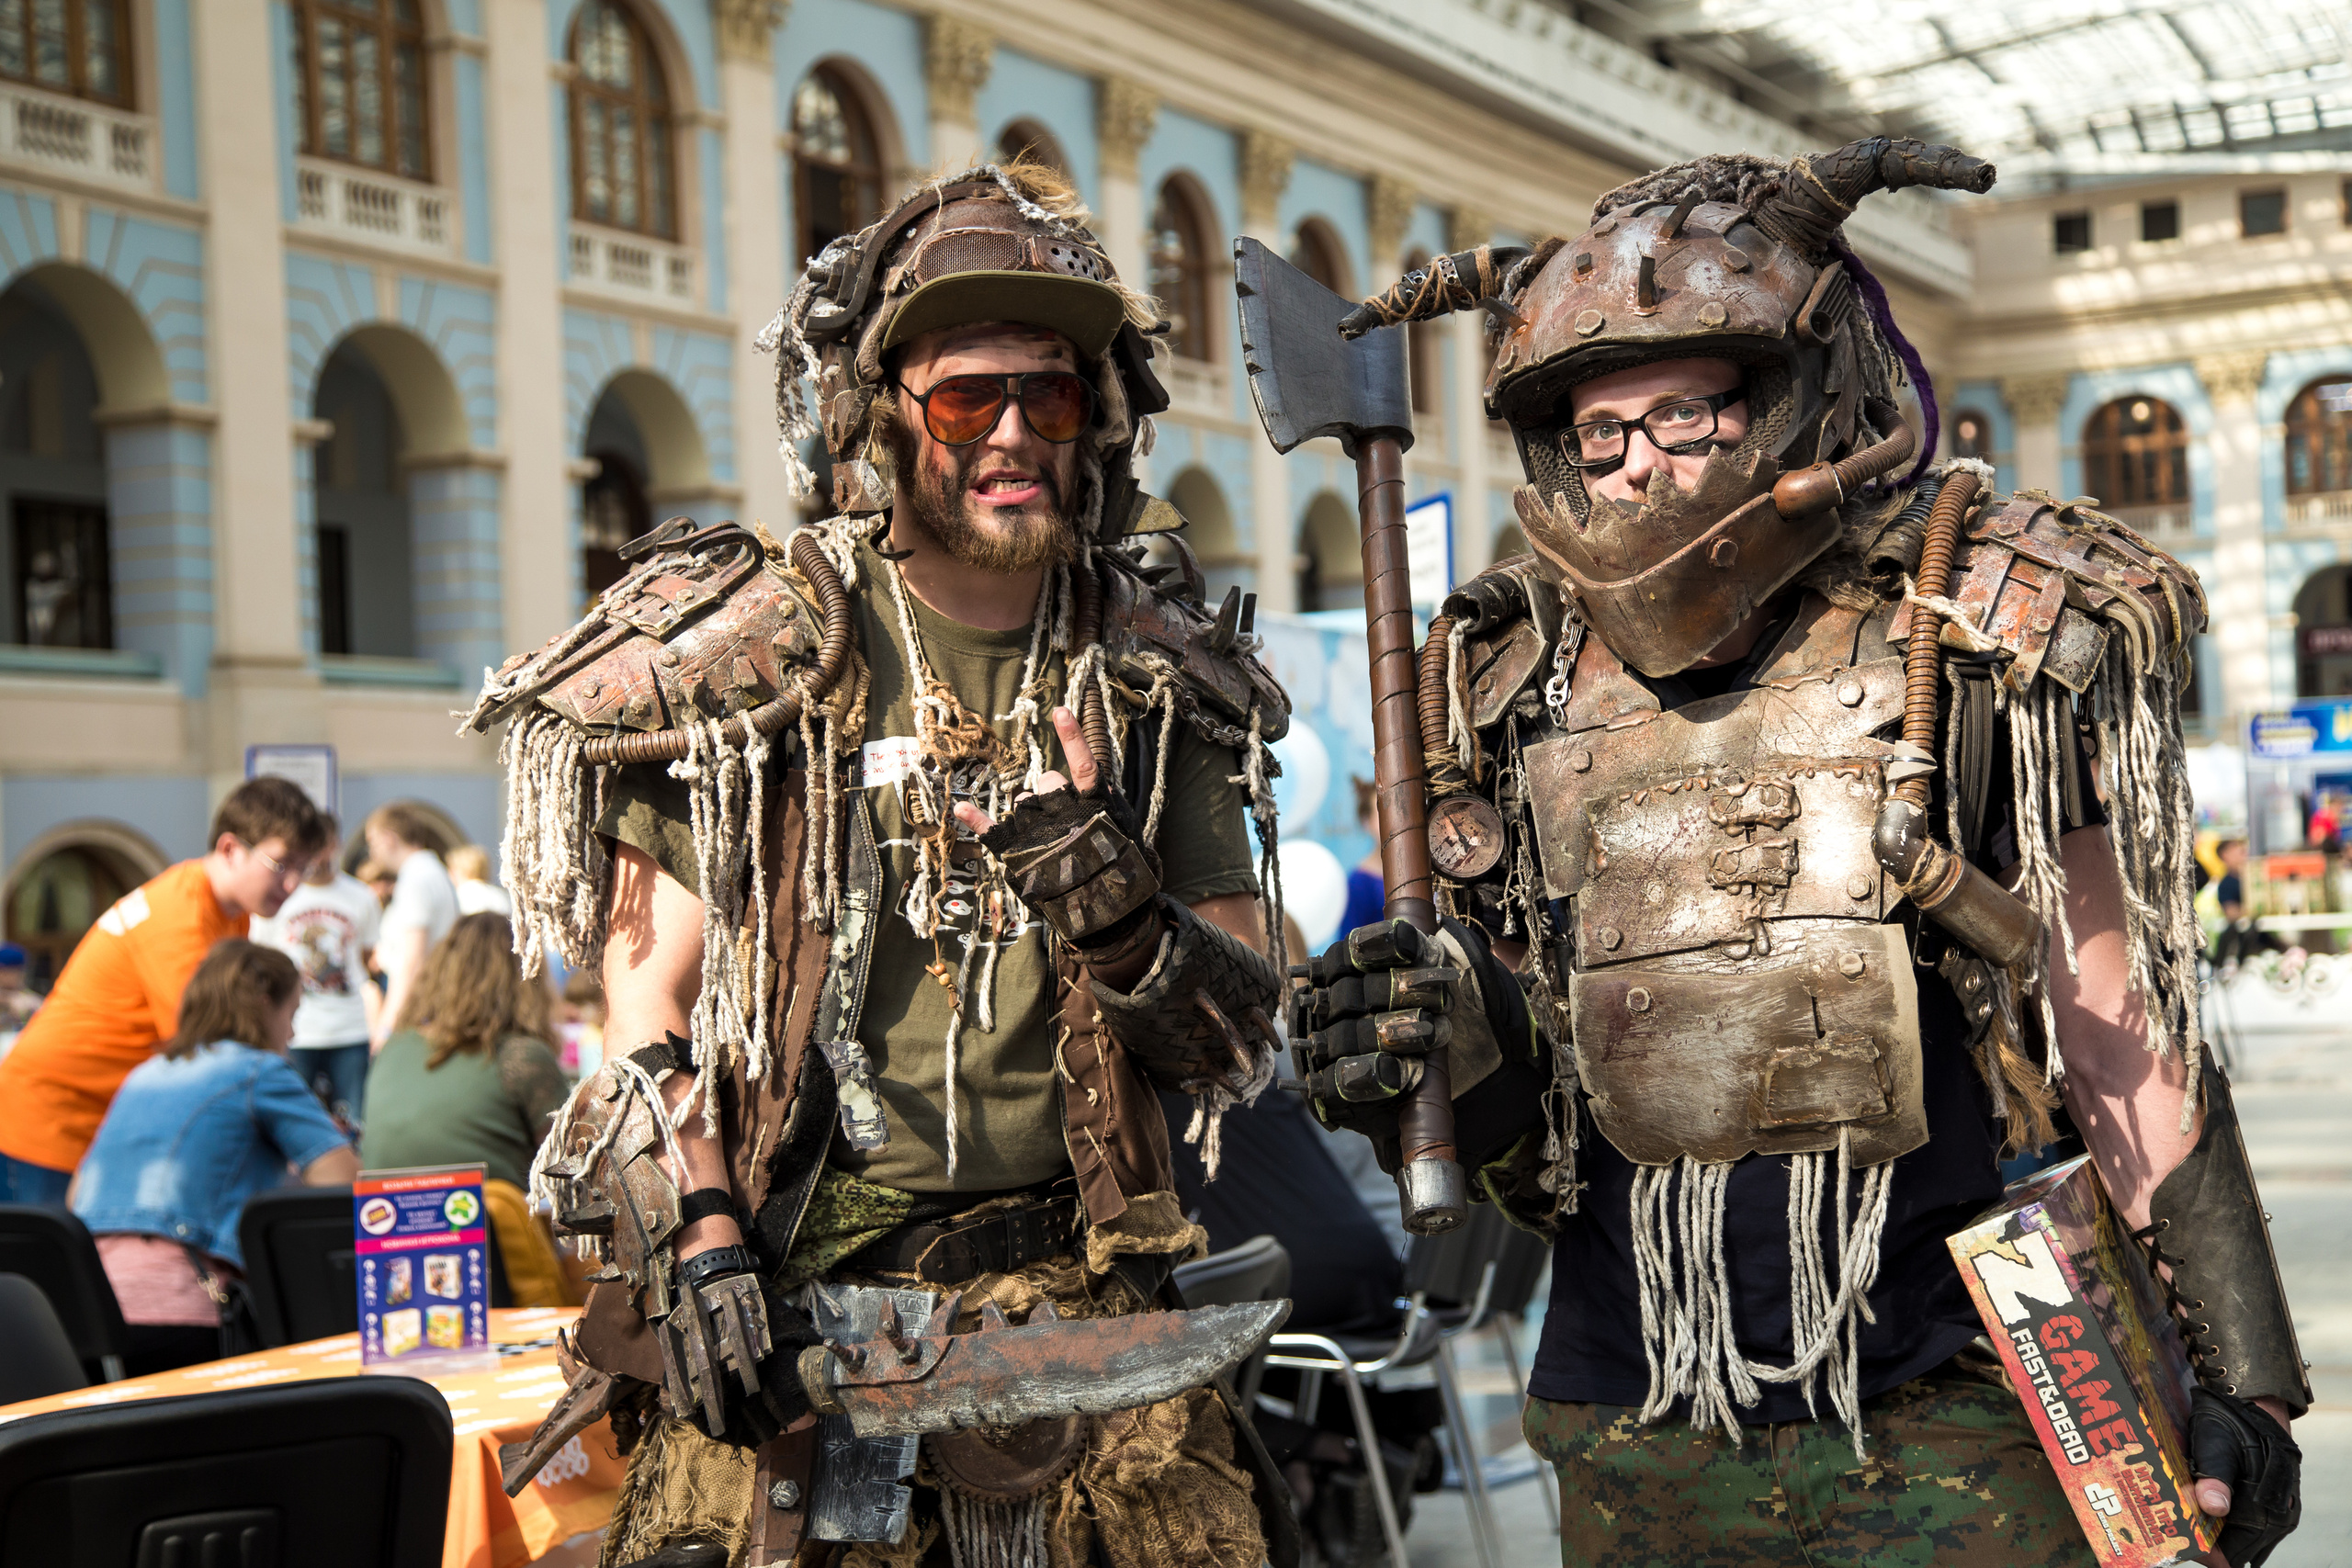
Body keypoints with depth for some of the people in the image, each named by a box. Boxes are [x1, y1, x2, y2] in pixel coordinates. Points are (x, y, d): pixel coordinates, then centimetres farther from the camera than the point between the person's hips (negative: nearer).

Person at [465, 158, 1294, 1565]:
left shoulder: (1157, 683, 7)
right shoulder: (751, 656, 0)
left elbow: (1244, 1051, 7)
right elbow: (648, 994, 1)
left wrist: (1127, 923, -13)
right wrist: (692, 1244, -11)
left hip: (1078, 1288, 2)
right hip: (783, 1304, -2)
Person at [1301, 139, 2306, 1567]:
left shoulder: (1979, 648, -3)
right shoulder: (1521, 696, 6)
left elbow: (2126, 1033, 1)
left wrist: (2239, 1375, -1)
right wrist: (1454, 1046, -10)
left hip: (1943, 1437, -3)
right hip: (1635, 1450, 3)